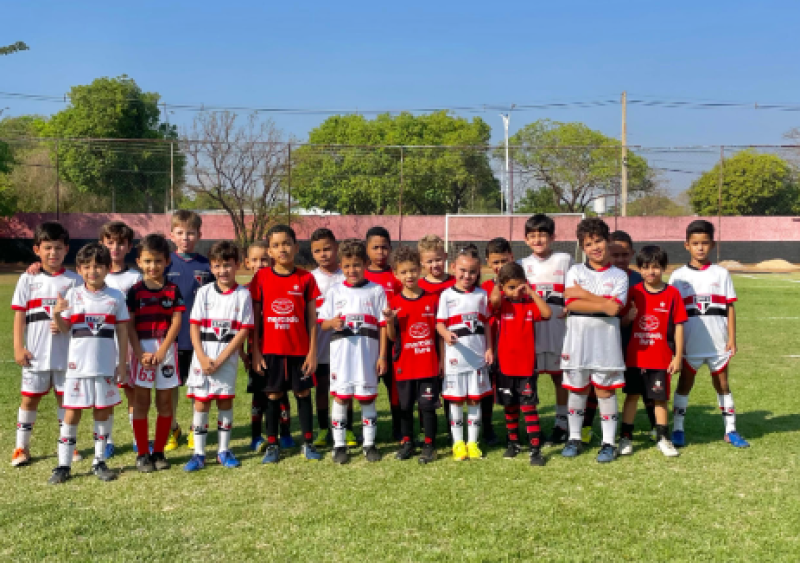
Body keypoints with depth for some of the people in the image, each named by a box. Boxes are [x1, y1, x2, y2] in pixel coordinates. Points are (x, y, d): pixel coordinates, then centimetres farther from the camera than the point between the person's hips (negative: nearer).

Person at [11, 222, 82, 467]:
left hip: (66, 353, 0)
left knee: (66, 398, 9)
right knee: (30, 398, 8)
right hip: (35, 354, 0)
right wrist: (19, 347, -4)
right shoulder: (28, 279, 3)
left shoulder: (74, 280, 1)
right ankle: (21, 447, 19)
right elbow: (19, 316, 3)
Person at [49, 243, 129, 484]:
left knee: (103, 412, 7)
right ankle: (63, 465, 12)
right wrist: (57, 314, -20)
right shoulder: (73, 294, 1)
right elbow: (64, 328, 1)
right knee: (71, 414, 4)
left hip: (106, 366, 0)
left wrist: (122, 362, 2)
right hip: (78, 365, 0)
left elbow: (122, 331, 4)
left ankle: (99, 462, 19)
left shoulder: (116, 297, 1)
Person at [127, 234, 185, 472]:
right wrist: (140, 353, -13)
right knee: (141, 403, 3)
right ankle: (142, 454, 11)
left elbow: (176, 322, -3)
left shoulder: (173, 290, 2)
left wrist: (161, 352, -11)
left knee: (165, 402, 5)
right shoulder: (135, 291, 1)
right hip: (141, 349, -1)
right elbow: (129, 326, -2)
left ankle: (159, 452, 16)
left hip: (166, 349, 1)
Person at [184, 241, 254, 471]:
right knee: (201, 402, 2)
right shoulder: (204, 292, 3)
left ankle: (223, 450, 18)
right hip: (202, 358, 1)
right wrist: (202, 358, -11)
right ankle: (199, 453, 9)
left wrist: (219, 360, -11)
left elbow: (243, 331, -6)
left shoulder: (243, 295, -3)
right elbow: (195, 327, 1)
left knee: (225, 401, 6)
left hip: (227, 358, -1)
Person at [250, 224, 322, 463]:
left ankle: (308, 443, 18)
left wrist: (312, 351, -2)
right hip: (271, 349, 0)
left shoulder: (306, 278, -2)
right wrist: (255, 352, -2)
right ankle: (272, 445, 18)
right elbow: (255, 318, 2)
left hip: (300, 349, 0)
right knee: (273, 395, 8)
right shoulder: (261, 278, -2)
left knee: (303, 393, 8)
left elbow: (312, 318, 1)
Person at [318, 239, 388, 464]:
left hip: (368, 353, -1)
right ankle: (339, 445, 11)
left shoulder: (376, 291, 4)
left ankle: (369, 444, 16)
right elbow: (322, 323, 7)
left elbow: (383, 325, 3)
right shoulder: (335, 292, 7)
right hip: (341, 353, 1)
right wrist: (332, 322, -17)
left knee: (367, 398, 5)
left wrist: (382, 356, -1)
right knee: (340, 397, 2)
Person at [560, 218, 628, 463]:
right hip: (577, 338, 1)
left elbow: (615, 307, -12)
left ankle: (609, 443, 12)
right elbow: (571, 304, -7)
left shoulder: (619, 275, 4)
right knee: (577, 389, 9)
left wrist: (582, 294, -10)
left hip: (606, 339, -1)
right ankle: (574, 439, 22)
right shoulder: (575, 272, 7)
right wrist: (602, 305, -14)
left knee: (605, 390, 3)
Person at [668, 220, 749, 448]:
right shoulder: (678, 276, 3)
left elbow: (730, 308, 4)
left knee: (723, 384, 10)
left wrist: (732, 338, -2)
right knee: (684, 384, 7)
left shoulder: (721, 274, 5)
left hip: (718, 343, 1)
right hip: (690, 343, -1)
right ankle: (677, 429, 14)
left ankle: (730, 430, 19)